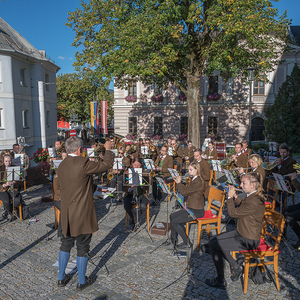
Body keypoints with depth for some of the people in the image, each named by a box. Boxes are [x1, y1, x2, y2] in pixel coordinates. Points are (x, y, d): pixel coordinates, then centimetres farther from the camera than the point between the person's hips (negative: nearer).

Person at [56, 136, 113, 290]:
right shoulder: (83, 163, -20)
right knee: (82, 247, 8)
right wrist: (108, 149, 6)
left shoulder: (61, 165, 5)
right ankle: (82, 281, 23)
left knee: (66, 244, 20)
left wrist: (95, 187, 23)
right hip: (82, 213, -7)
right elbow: (107, 165, -12)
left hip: (66, 213, 7)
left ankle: (61, 277, 33)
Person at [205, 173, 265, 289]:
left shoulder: (254, 202, -30)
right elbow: (243, 206, 21)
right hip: (241, 233, 10)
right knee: (214, 240, 11)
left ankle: (220, 281, 5)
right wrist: (235, 196, 6)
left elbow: (233, 213, -22)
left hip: (248, 241, -10)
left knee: (213, 246, -9)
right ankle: (236, 267, 17)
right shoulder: (254, 196, 1)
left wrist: (230, 197, -10)